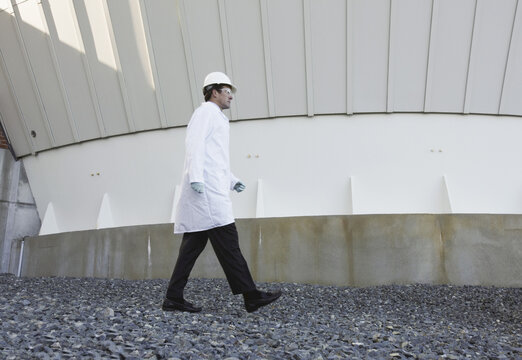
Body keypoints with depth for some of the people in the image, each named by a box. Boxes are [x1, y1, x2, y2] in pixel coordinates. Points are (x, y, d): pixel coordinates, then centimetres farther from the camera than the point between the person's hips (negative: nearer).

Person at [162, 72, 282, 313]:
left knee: (194, 244, 6)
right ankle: (251, 296, -9)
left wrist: (232, 181, 21)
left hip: (209, 190, 10)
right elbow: (194, 143, -14)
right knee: (227, 241, -11)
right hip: (205, 188, -10)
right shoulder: (206, 111, 1)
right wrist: (195, 177, -24)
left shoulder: (216, 118, 30)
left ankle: (173, 298, 9)